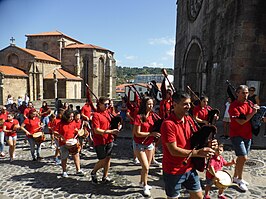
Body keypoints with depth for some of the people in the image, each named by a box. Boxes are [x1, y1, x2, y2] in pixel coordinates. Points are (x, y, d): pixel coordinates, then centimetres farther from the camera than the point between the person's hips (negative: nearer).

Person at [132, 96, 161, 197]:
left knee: (147, 166, 16)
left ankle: (142, 182, 39)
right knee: (145, 167, -4)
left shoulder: (152, 116, -1)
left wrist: (156, 135, -7)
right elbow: (137, 133, -21)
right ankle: (145, 186, 20)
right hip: (139, 145, -6)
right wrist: (151, 134, -26)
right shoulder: (139, 117, -19)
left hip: (150, 144, 6)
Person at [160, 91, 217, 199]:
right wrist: (197, 153, -29)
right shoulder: (168, 124, -23)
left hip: (189, 168, 7)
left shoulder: (189, 119, 0)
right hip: (173, 171, -6)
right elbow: (173, 150, -25)